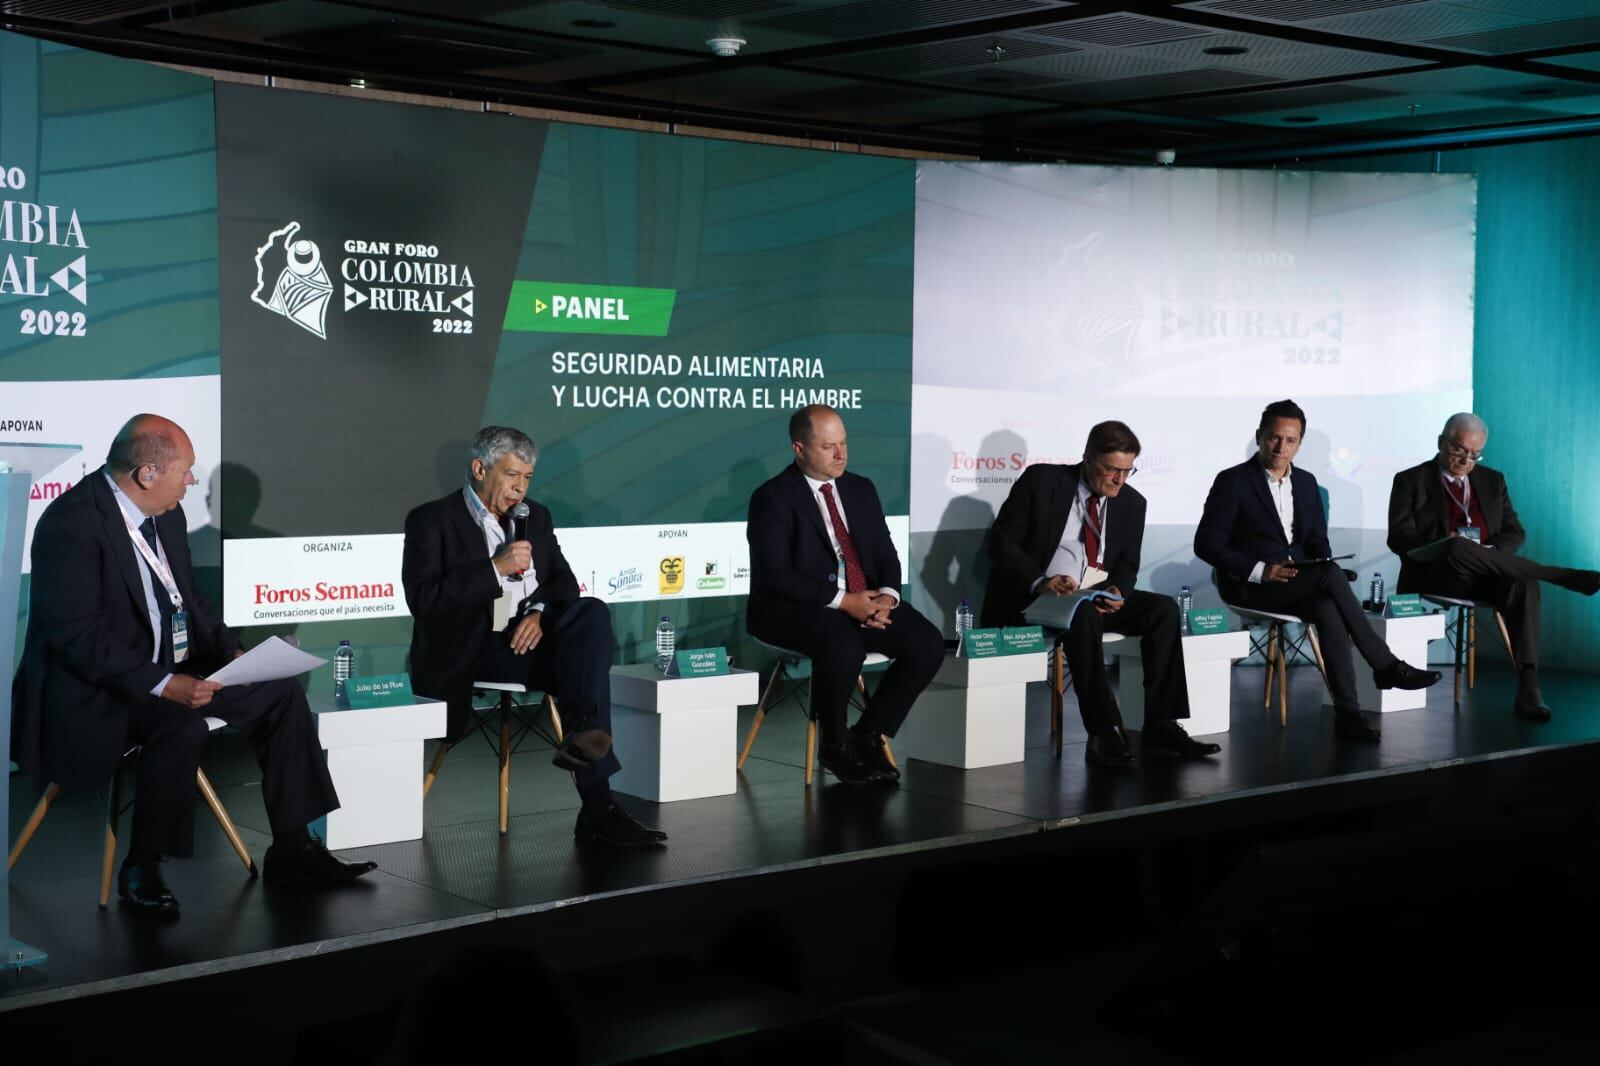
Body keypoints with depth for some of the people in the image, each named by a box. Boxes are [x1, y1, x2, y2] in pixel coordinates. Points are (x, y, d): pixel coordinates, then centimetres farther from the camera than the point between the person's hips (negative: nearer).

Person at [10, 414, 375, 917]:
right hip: (93, 686, -9)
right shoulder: (73, 522, -21)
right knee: (182, 728, -35)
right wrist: (161, 684, -30)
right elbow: (76, 636, -25)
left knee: (283, 694, 2)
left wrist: (231, 652, 0)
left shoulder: (167, 515, 5)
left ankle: (291, 850, 7)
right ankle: (140, 871, -17)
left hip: (170, 668, 9)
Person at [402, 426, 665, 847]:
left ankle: (582, 733, -40)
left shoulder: (536, 517, 19)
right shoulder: (431, 521, 0)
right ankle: (597, 808, -31)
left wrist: (541, 611, -9)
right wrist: (495, 569, -19)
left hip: (526, 639, 5)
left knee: (591, 612, -27)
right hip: (465, 652, -5)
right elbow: (422, 598, -12)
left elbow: (564, 582, 15)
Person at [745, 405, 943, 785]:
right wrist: (843, 601, -22)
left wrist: (886, 595, -10)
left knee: (928, 643, -16)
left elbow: (886, 554, 13)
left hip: (866, 602, 6)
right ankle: (834, 745, -10)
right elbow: (775, 576, -16)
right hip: (795, 609, -6)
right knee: (844, 647, -37)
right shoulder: (772, 498, -6)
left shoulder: (861, 489, 14)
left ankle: (868, 735, 0)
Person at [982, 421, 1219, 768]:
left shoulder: (1131, 502, 8)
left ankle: (1161, 728, -21)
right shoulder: (1041, 481, -6)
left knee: (1163, 608, -18)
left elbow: (1127, 566, 13)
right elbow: (1001, 542, -9)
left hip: (1098, 598, 6)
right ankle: (1103, 735, -37)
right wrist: (1039, 581, -25)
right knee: (1084, 616, -37)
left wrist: (1117, 590, -12)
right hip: (1034, 599, -5)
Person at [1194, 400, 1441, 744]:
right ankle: (1385, 666, -23)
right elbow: (1206, 543, -11)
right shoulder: (1232, 482, -6)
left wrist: (1321, 567, -7)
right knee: (1332, 575, -31)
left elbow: (1318, 542, 17)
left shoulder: (1306, 482, 13)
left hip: (1299, 585, 5)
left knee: (1329, 608, -32)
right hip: (1251, 587, -5)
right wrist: (1259, 570, -21)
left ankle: (1347, 712, -34)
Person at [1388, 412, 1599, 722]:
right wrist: (1445, 545, -21)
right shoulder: (1411, 481, 9)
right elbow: (1399, 539, -2)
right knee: (1458, 550, -38)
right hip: (1436, 577, -3)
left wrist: (1490, 552, -10)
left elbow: (1514, 533, 14)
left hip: (1486, 578, 3)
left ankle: (1528, 688, -39)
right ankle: (1565, 577, -29)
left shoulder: (1492, 480, 21)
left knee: (1524, 583, -32)